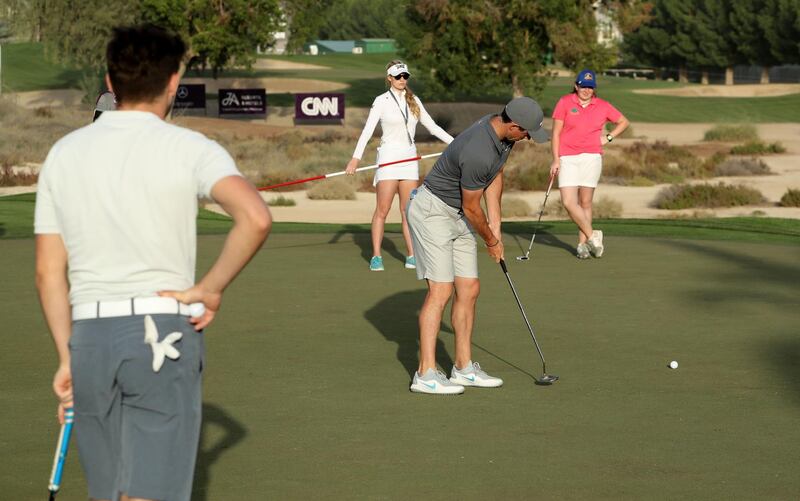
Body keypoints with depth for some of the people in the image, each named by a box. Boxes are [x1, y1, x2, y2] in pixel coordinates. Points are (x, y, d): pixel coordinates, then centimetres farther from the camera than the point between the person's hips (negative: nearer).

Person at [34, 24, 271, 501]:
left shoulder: (64, 153, 8)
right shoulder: (190, 149, -4)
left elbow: (48, 272, 8)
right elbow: (256, 218, -23)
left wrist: (68, 358, 14)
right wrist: (211, 289, -11)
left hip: (88, 336, 4)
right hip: (162, 335, -4)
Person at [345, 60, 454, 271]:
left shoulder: (414, 101, 11)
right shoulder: (382, 101, -4)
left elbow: (432, 126, 16)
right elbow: (368, 130, -11)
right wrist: (356, 157, -21)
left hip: (410, 158, 4)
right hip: (389, 157, -4)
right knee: (382, 210, -5)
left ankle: (411, 256, 6)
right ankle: (376, 256, -2)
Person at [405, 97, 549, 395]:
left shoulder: (503, 133, -3)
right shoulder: (478, 153, -32)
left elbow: (495, 178, 12)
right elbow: (471, 207, -18)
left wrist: (496, 228, 9)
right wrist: (491, 242, 0)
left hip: (456, 216, 10)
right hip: (432, 211, -10)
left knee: (469, 290, 7)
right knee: (441, 290, -14)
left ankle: (464, 368, 13)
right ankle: (426, 375, -14)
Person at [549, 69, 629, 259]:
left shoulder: (603, 106, 8)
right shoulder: (565, 102, 2)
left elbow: (624, 122, 22)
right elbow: (556, 132, 3)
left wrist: (608, 137, 8)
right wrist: (555, 159, -3)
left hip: (591, 157, 1)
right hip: (567, 158, -1)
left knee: (585, 203, 1)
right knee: (568, 202, -12)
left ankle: (583, 244, 11)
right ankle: (592, 236, 2)